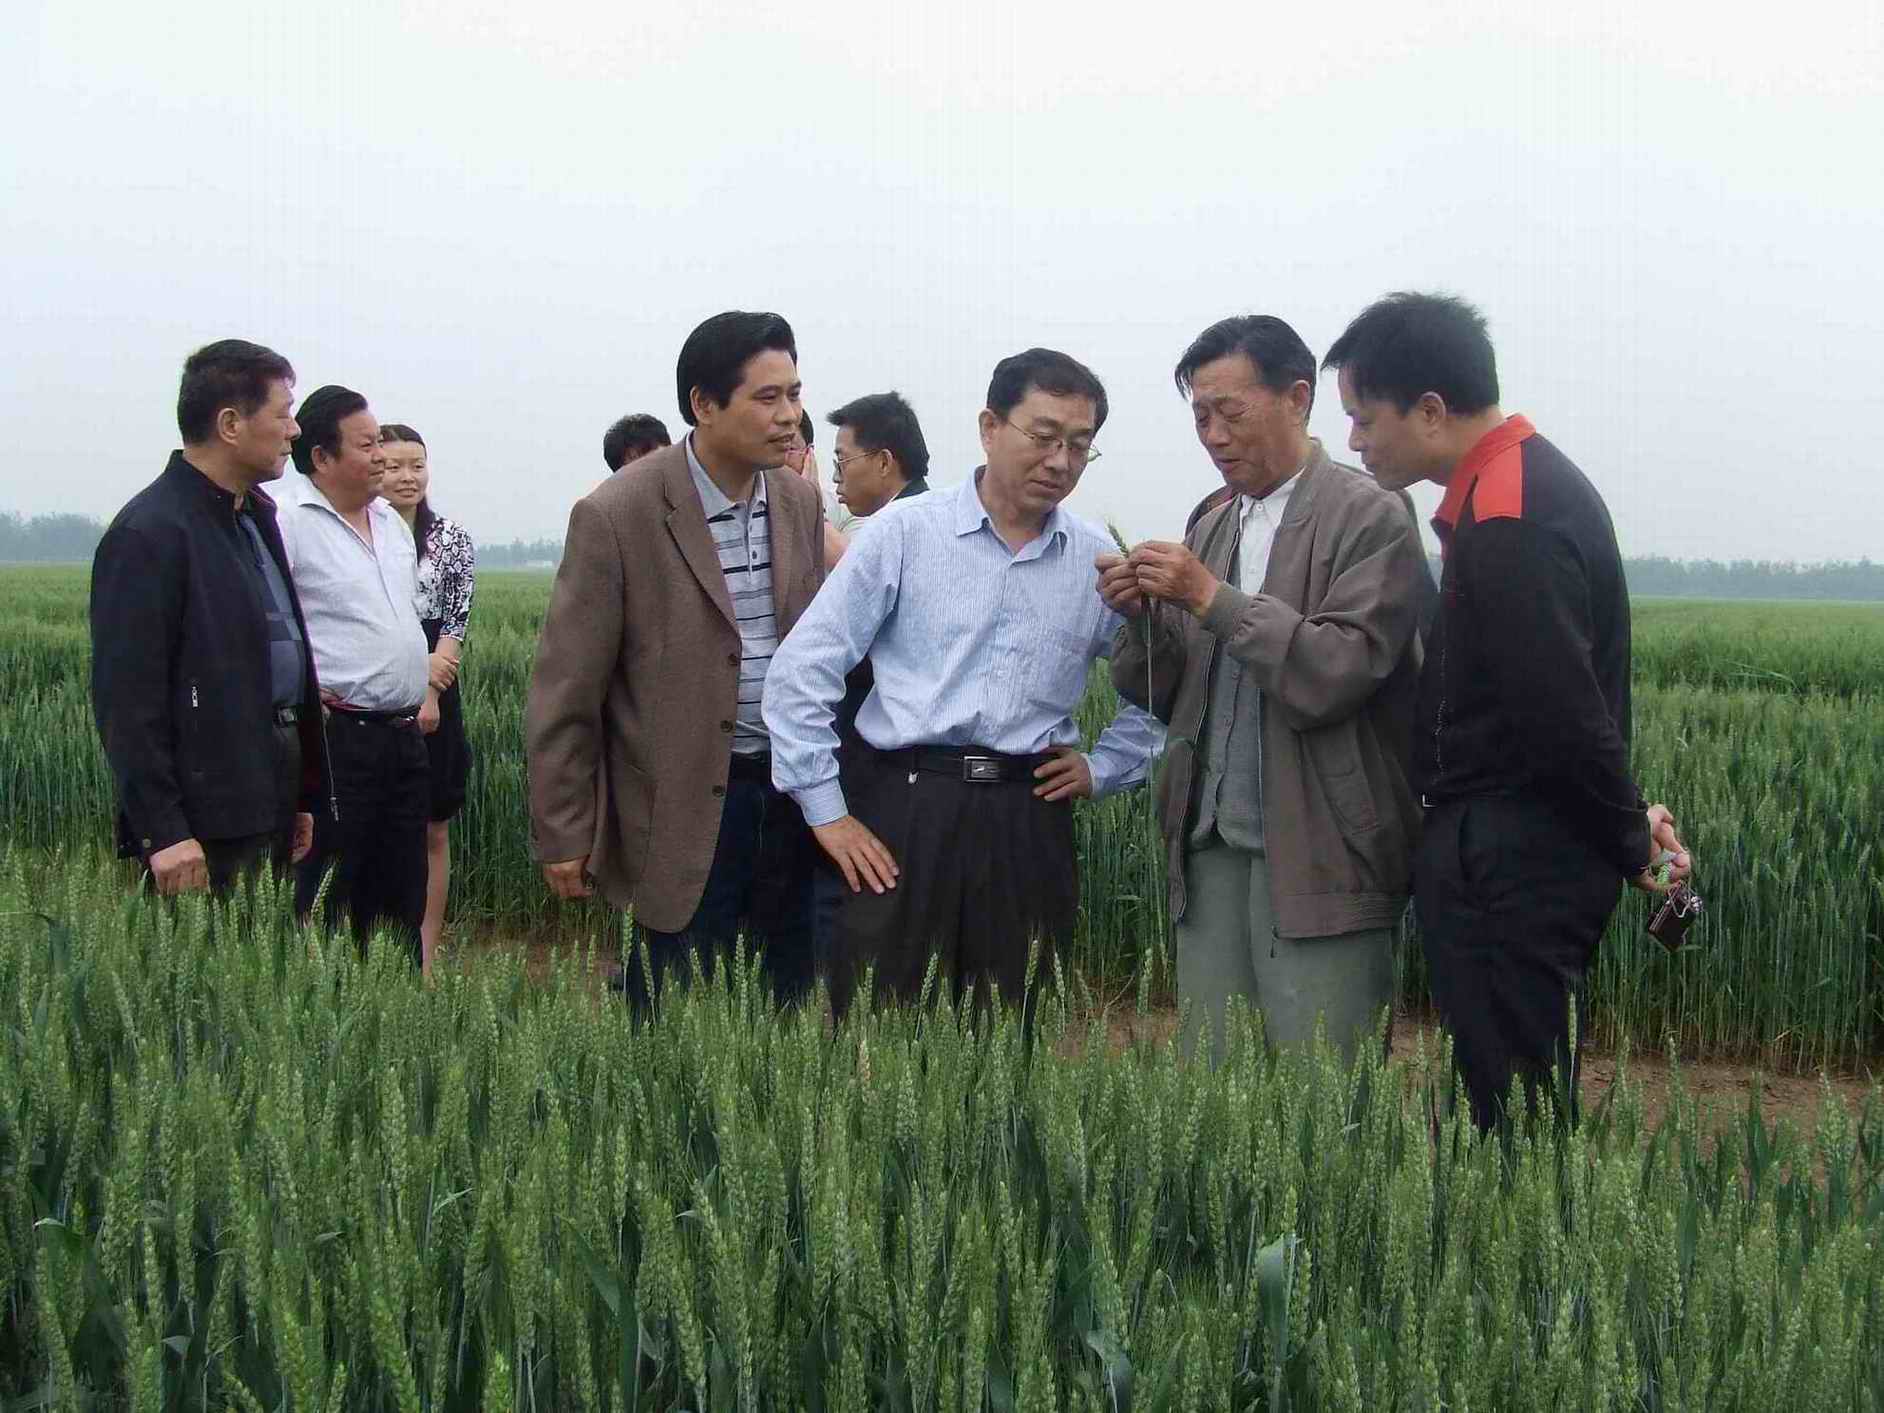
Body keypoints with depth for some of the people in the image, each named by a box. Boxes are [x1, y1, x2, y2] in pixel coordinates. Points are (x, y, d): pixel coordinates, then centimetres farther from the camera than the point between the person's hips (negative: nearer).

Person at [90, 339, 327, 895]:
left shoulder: (254, 516, 16)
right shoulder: (148, 534, -13)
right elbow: (126, 697, -17)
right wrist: (164, 831, -20)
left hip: (268, 809, 9)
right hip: (206, 823, -9)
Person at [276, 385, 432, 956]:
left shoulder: (390, 521, 15)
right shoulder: (287, 521, -12)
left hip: (405, 734, 8)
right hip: (335, 735, -8)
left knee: (402, 898, 13)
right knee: (324, 903, -3)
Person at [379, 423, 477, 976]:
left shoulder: (451, 538, 4)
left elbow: (457, 623, -1)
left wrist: (426, 689, -13)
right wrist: (416, 669, -15)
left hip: (433, 701, 2)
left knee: (432, 833, 7)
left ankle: (425, 961, 14)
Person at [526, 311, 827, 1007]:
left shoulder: (800, 501, 5)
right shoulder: (616, 516, -12)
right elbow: (564, 691, -9)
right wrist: (563, 835, -7)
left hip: (790, 792, 5)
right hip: (686, 811, -5)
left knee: (788, 1004, 12)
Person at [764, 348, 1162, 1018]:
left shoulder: (1101, 562, 7)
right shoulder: (905, 534, -1)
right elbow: (799, 673, -3)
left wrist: (1102, 768, 11)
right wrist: (827, 812, -5)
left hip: (1029, 819, 3)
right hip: (905, 809, -2)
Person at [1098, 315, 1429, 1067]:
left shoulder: (1369, 518, -5)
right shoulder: (1212, 526, 15)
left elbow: (1335, 675, -17)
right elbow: (1161, 696, 13)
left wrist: (1212, 598, -18)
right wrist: (1140, 615, -5)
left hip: (1316, 856, -6)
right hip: (1211, 846, 6)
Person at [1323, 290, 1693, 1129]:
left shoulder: (1508, 524, -20)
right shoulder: (1533, 480, 14)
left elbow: (1562, 716, -21)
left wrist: (1631, 841, -8)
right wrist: (1630, 828, 11)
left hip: (1507, 872, -10)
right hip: (1526, 860, 10)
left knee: (1513, 1114, -3)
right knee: (1528, 1106, 15)